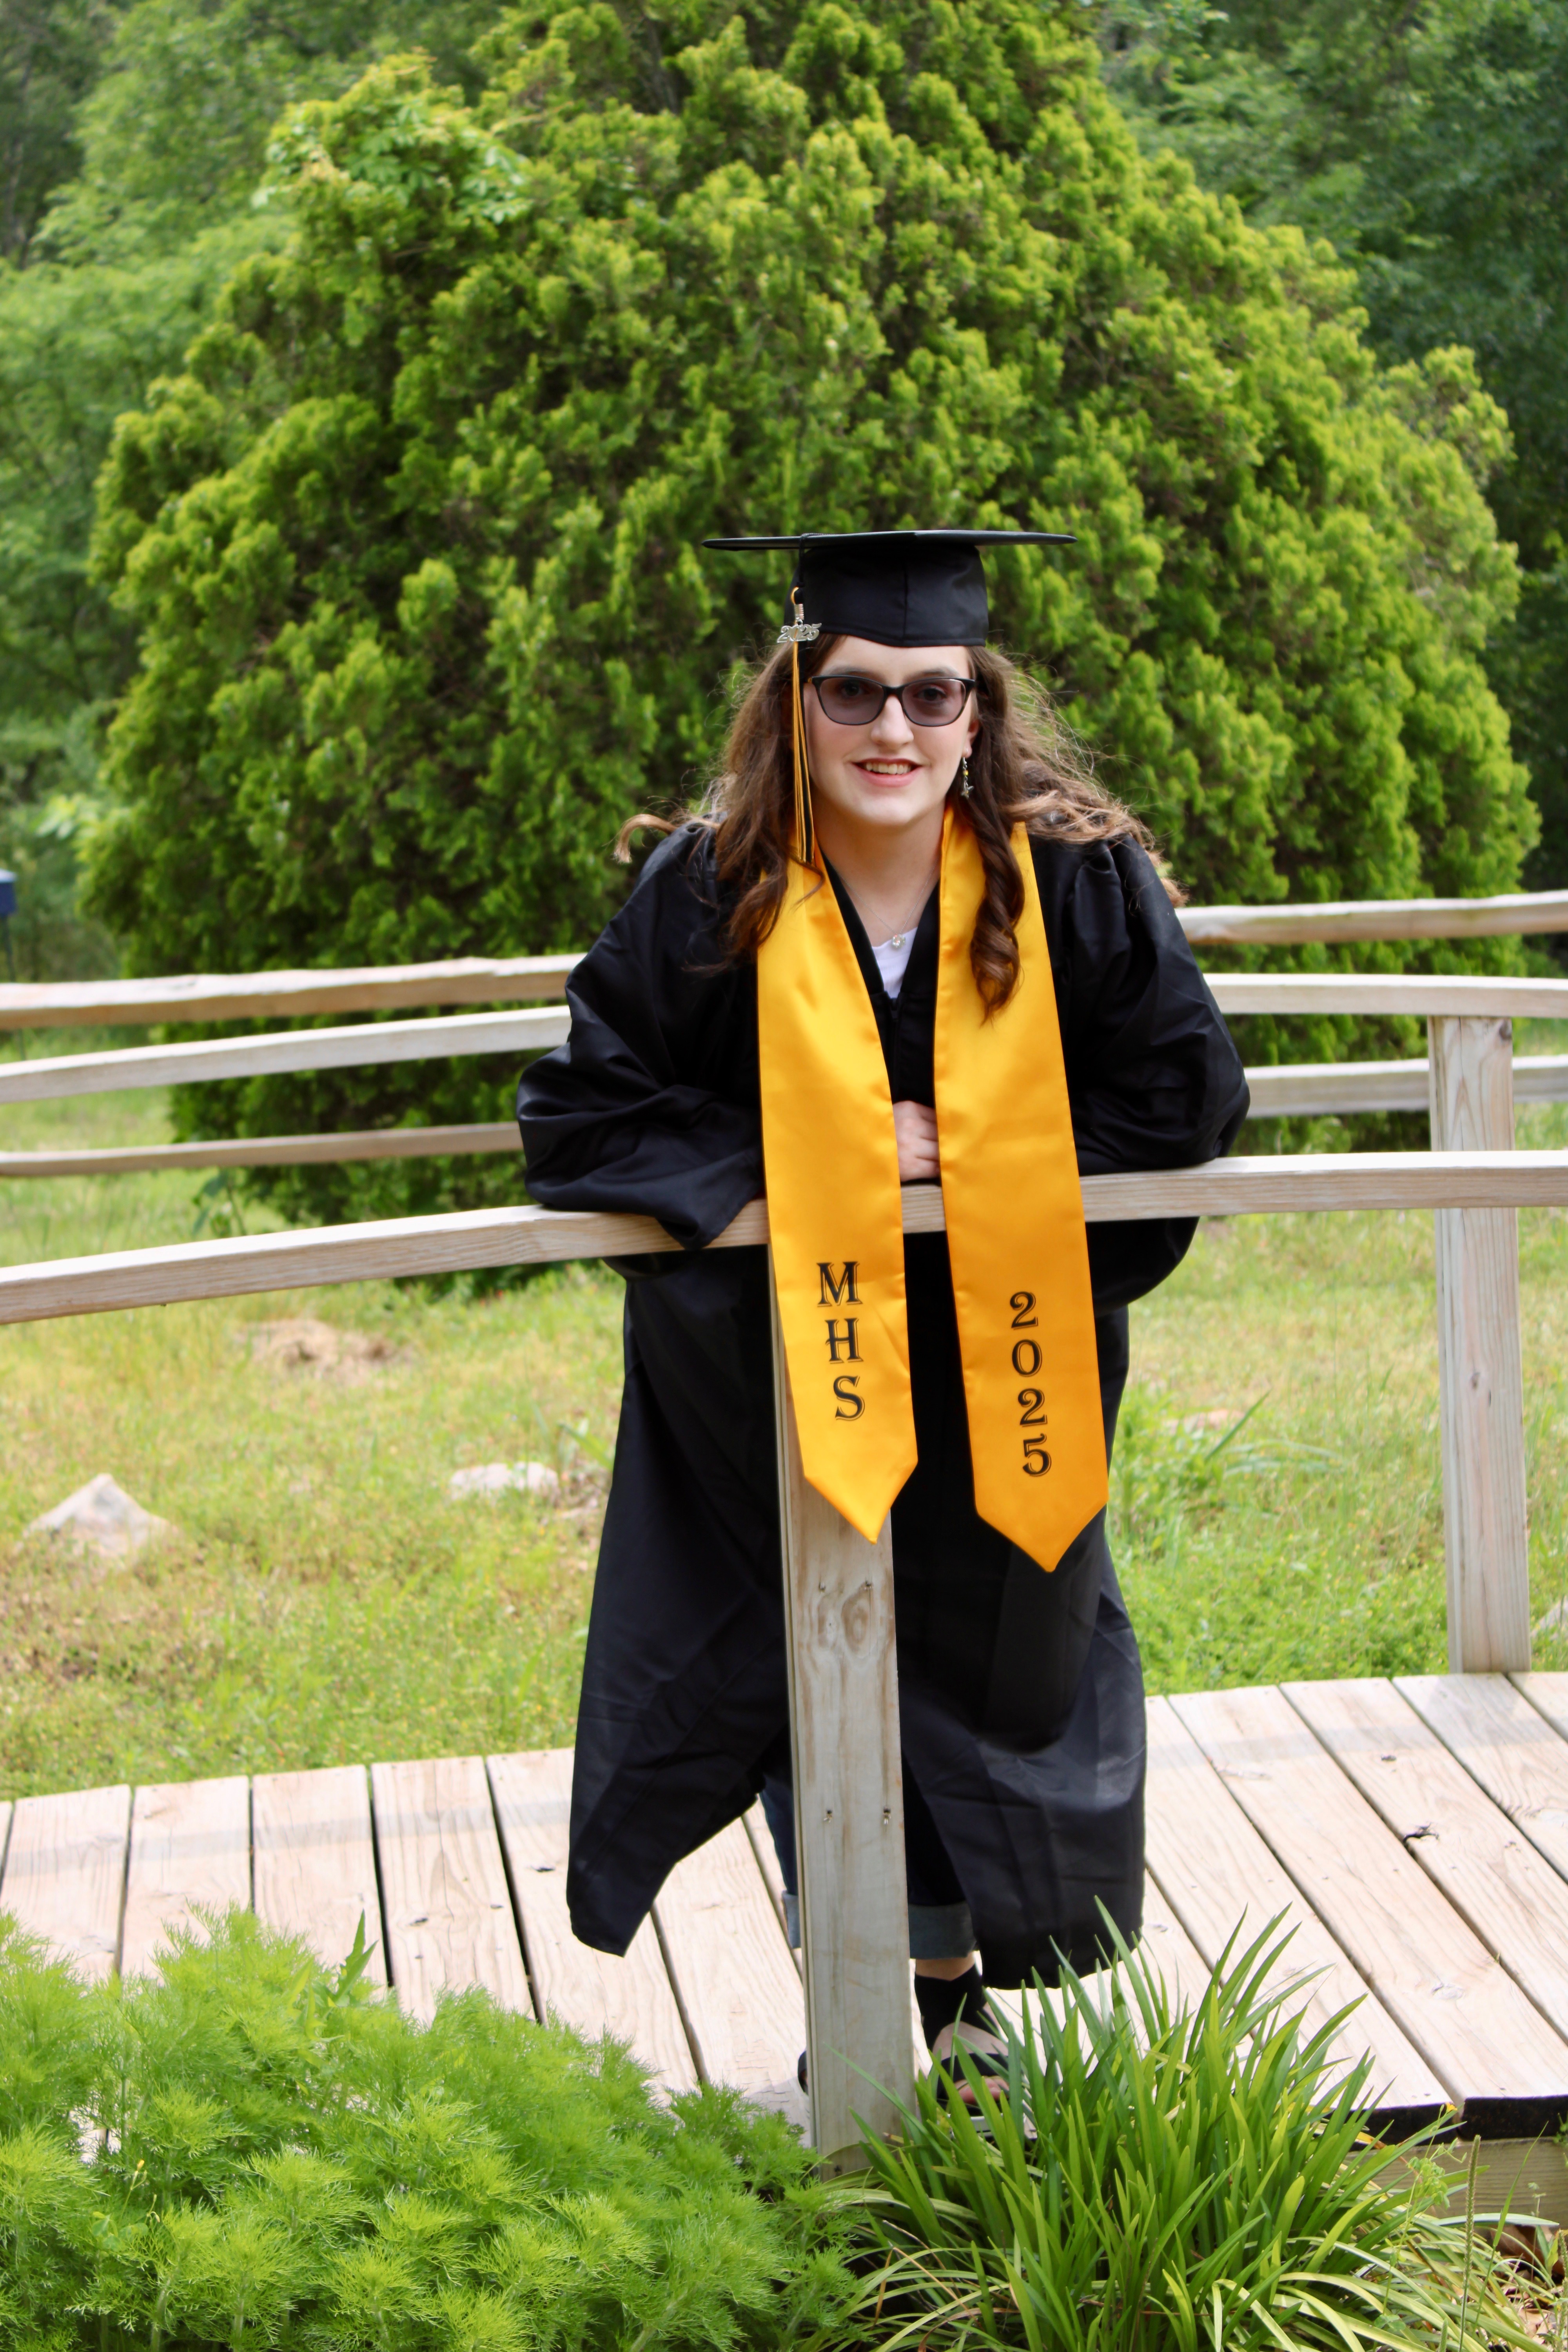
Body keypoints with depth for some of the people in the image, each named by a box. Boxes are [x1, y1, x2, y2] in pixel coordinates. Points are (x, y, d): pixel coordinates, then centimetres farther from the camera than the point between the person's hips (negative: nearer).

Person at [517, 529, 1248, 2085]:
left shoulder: (1080, 881, -15)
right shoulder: (710, 894, -16)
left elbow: (1186, 1096, -7)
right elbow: (580, 1120, -11)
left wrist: (950, 1148, -15)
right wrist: (802, 1159, -22)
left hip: (1006, 1362, 1)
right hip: (786, 1347, -1)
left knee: (993, 1660, 10)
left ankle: (963, 1984, 29)